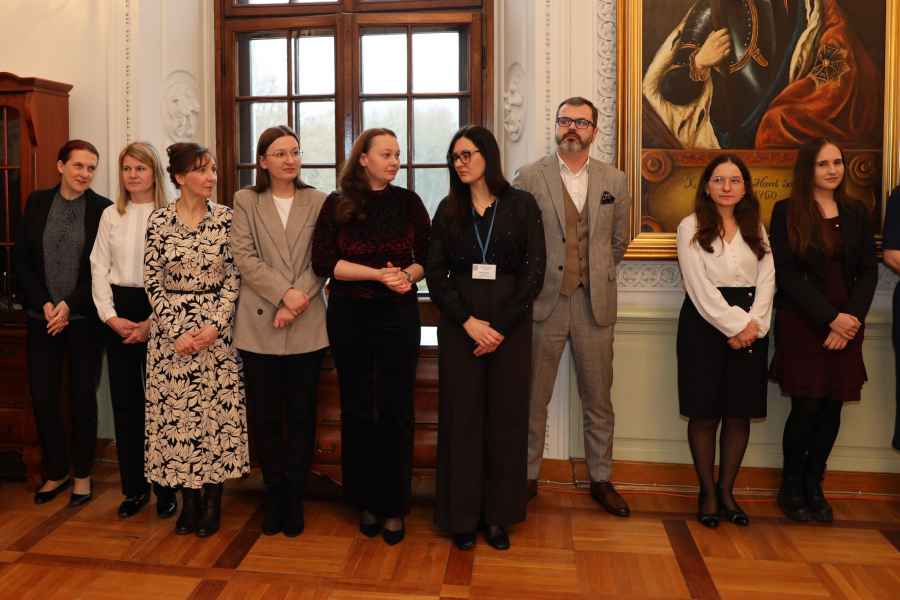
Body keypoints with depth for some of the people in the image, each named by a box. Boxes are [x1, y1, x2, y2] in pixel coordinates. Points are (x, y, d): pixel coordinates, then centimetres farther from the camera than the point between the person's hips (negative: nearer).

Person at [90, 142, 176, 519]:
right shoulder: (111, 215, 10)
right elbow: (99, 267, 8)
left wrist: (153, 322, -12)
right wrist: (110, 316, -4)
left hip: (157, 311, -4)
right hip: (118, 312, 4)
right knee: (125, 401, 7)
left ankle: (165, 488, 13)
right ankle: (133, 487, 19)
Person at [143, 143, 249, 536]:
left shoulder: (226, 218, 0)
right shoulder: (160, 220, -1)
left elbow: (233, 279, -1)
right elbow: (153, 282, -1)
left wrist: (214, 326, -11)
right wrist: (176, 332, -9)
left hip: (217, 329, 0)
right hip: (172, 329, 0)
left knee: (218, 409, 3)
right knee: (176, 411, 5)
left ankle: (212, 500, 18)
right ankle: (189, 499, 22)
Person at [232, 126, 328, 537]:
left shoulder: (319, 202, 6)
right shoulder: (245, 201, 6)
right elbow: (243, 258, -4)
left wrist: (297, 302, -13)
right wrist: (284, 293, -16)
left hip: (306, 326, 0)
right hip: (259, 325, 0)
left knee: (301, 415, 7)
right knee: (264, 415, 7)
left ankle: (294, 498, 21)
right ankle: (274, 495, 24)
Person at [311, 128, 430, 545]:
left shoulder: (408, 202, 4)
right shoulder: (336, 205, 1)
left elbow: (427, 257, 7)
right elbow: (323, 262, -7)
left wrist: (406, 275, -14)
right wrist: (378, 274, -14)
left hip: (398, 315, 0)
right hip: (349, 317, 0)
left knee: (396, 412, 3)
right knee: (357, 411, 9)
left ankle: (394, 506, 17)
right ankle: (366, 502, 25)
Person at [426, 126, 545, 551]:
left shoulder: (522, 205, 1)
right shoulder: (449, 209, 7)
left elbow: (535, 272, -4)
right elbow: (435, 273, 1)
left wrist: (501, 326, -12)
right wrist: (469, 321, -12)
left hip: (510, 323, -1)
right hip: (459, 324, 1)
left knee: (505, 418, 6)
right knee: (462, 417, 4)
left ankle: (499, 516, 19)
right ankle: (462, 515, 16)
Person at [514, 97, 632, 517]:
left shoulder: (614, 181, 6)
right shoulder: (529, 178, -2)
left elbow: (619, 241, 16)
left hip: (595, 304, 2)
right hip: (544, 302, -2)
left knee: (598, 399, 12)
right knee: (533, 399, 7)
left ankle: (601, 479, 28)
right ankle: (528, 477, 23)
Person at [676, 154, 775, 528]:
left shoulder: (756, 228, 13)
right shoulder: (691, 227, 0)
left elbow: (767, 280, 4)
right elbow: (699, 286, -9)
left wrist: (753, 324, -11)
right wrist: (733, 326, -14)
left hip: (751, 327, 4)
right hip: (704, 325, -4)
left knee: (740, 414, 6)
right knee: (705, 414, 1)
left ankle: (726, 490, 20)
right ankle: (707, 493, 15)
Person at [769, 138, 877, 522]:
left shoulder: (856, 212, 11)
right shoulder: (786, 212, -2)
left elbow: (868, 272, 7)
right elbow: (786, 274, -8)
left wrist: (852, 318, -7)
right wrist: (830, 317, -13)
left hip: (846, 327, 4)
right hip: (802, 325, -4)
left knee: (833, 408, 5)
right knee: (807, 407, -3)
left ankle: (814, 486, 21)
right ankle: (791, 488, 16)